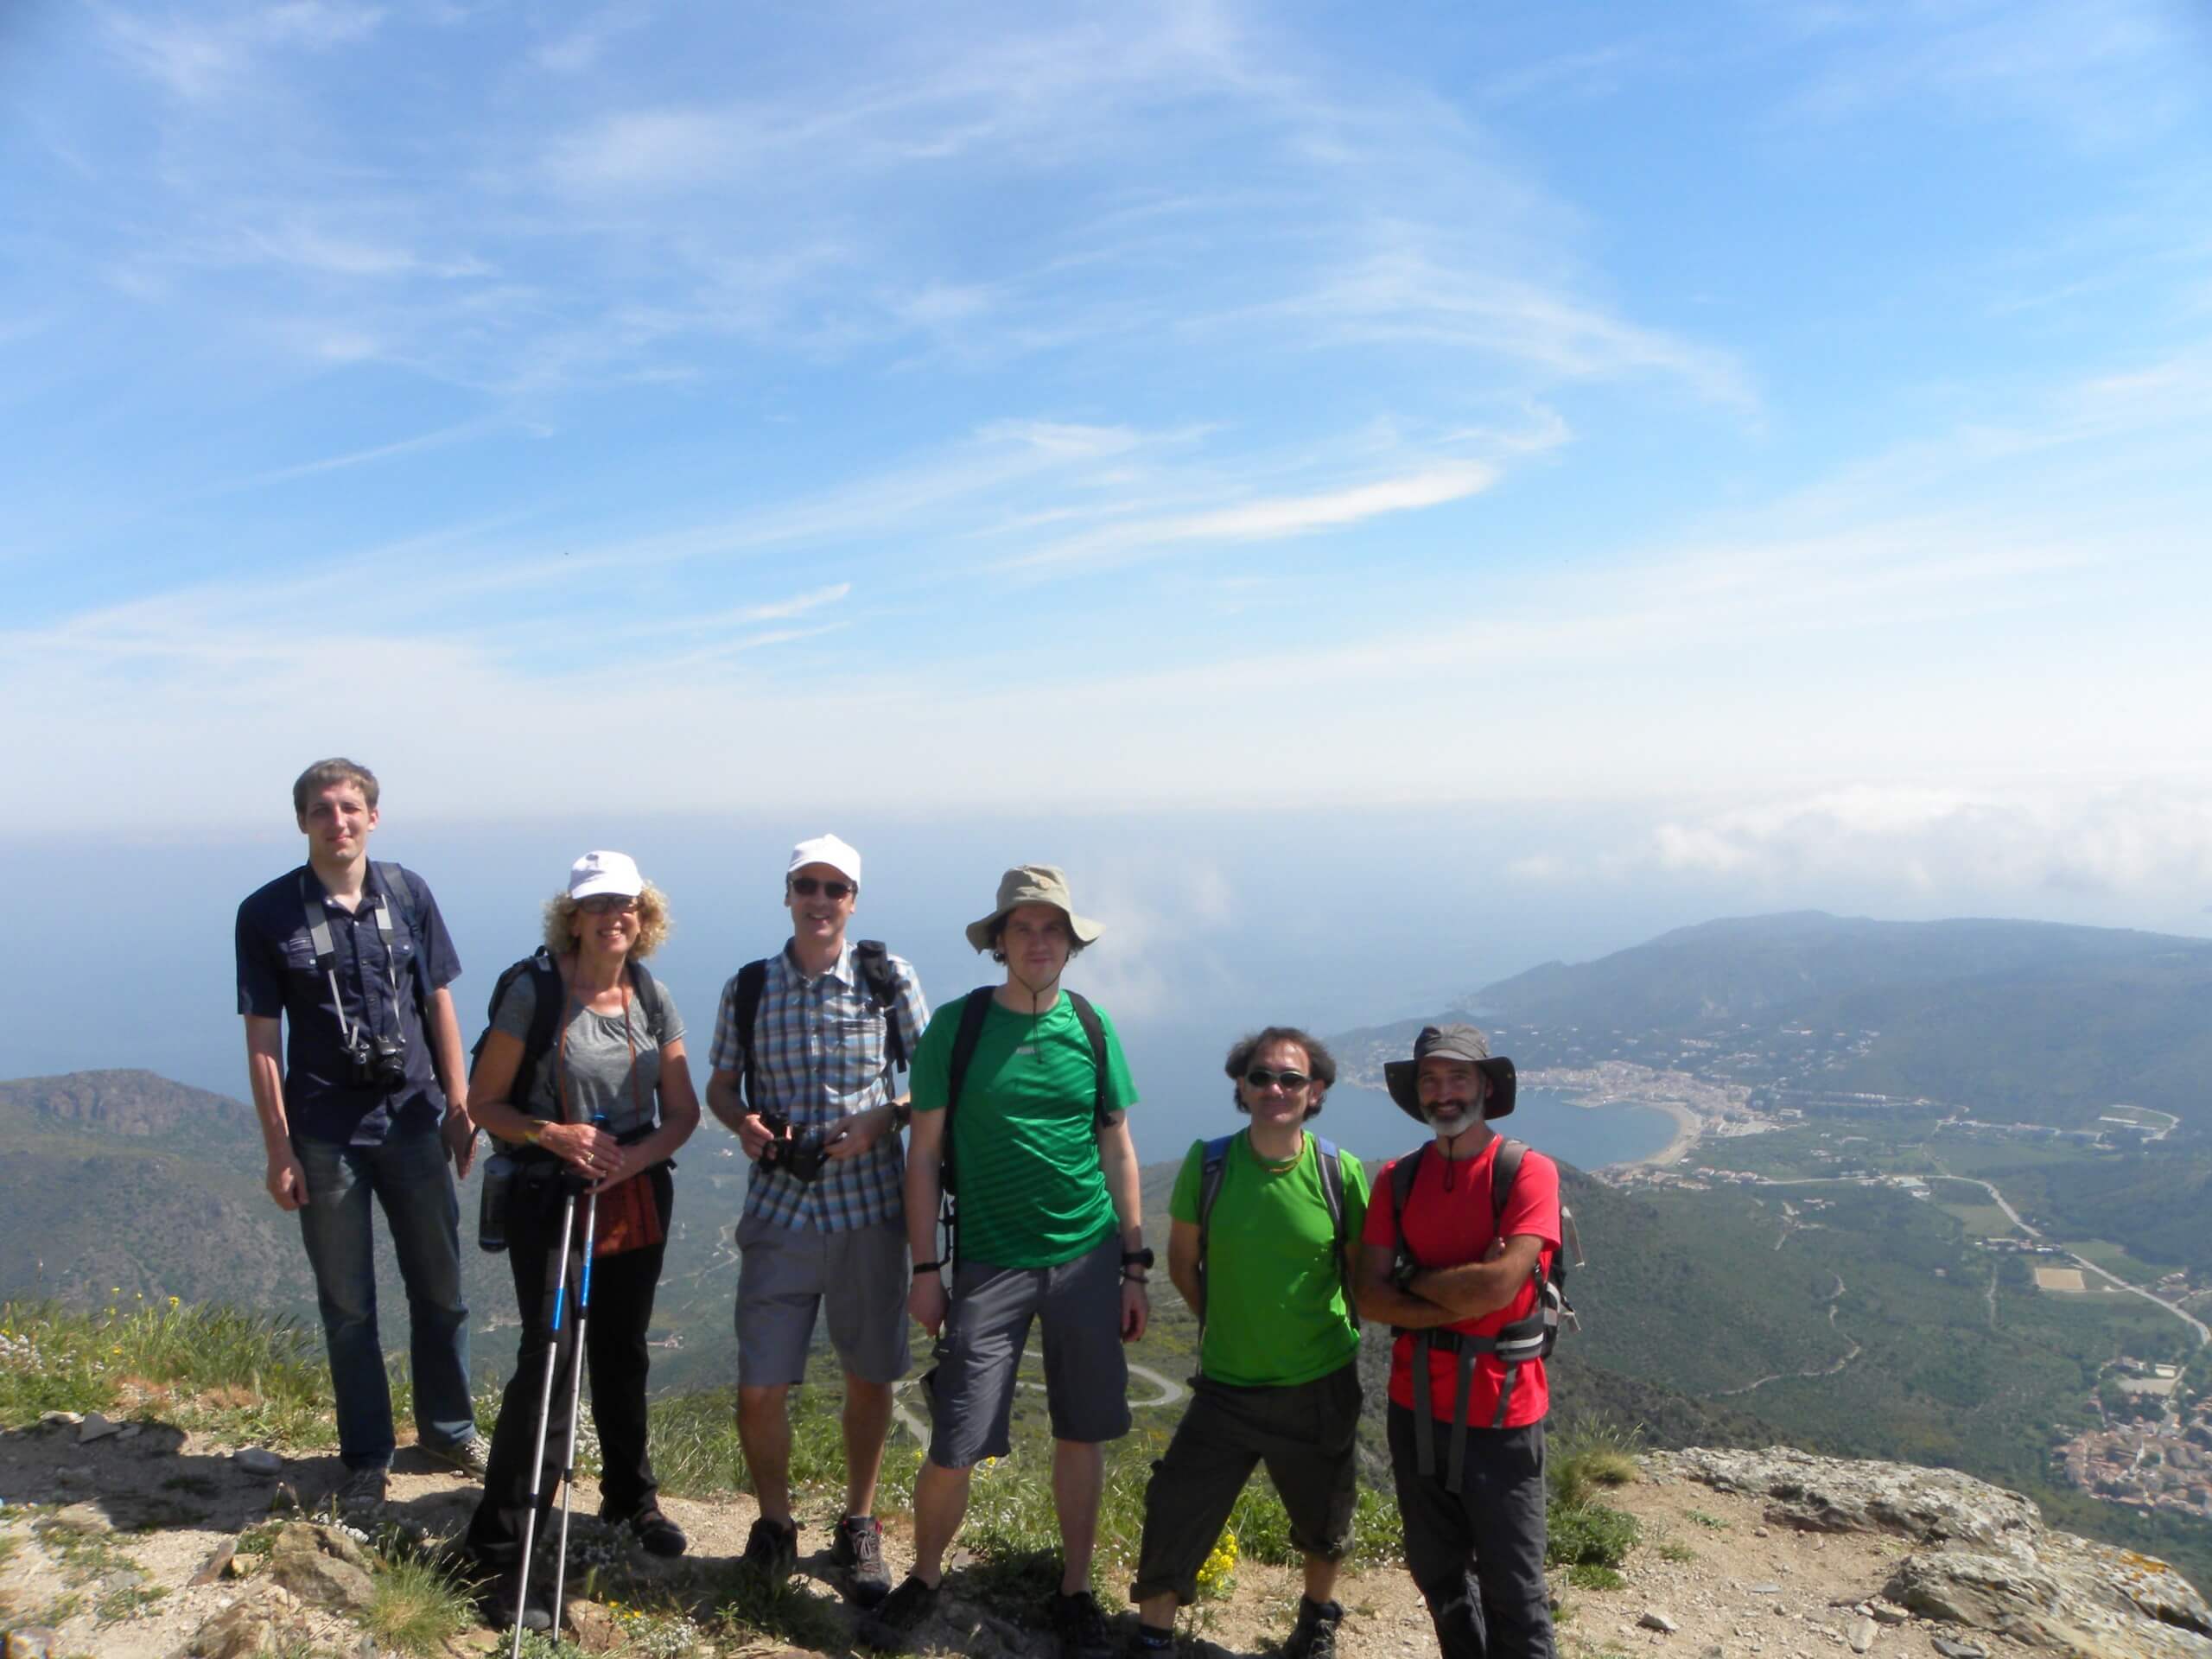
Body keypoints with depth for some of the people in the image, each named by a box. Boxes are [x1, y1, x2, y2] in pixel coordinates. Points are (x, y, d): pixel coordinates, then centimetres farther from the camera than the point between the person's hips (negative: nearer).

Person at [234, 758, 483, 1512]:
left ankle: (448, 1429, 31)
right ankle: (366, 1459, 24)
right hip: (325, 1135, -2)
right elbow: (262, 1039, -4)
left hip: (413, 1121, 2)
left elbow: (439, 1004, 6)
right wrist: (278, 1149, -6)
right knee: (348, 1305, 9)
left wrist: (459, 1105, 3)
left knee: (439, 1287, 12)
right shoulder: (267, 913, -5)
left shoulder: (409, 894, 0)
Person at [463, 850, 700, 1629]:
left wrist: (636, 1154, -16)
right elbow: (486, 1102, -7)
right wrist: (551, 1134, -23)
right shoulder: (534, 990, -12)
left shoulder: (652, 996, 0)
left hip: (637, 1199, 4)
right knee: (549, 1358, -9)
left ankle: (631, 1496, 39)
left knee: (621, 1353, 18)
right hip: (550, 1197, -4)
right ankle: (502, 1551, 4)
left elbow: (682, 1111, 2)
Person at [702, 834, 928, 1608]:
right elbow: (720, 1083, 11)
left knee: (868, 1378, 11)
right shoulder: (747, 987, 2)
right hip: (779, 1211, 1)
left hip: (869, 1206, 0)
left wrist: (882, 1118, -15)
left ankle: (858, 1528, 33)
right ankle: (773, 1525, 29)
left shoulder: (890, 979, -2)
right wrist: (743, 1122, -10)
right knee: (759, 1387, 2)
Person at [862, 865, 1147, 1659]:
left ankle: (1075, 1593, 31)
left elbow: (1117, 1151, 8)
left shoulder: (1091, 1027, 2)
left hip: (1088, 1257, 2)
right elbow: (924, 1154, -1)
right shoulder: (956, 1026, -5)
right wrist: (925, 1269, -3)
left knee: (1082, 1434, 11)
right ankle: (923, 1580, 27)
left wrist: (1135, 1267, 6)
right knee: (954, 1447, -1)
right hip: (990, 1260, -2)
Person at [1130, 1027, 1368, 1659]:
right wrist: (1223, 1323, 5)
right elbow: (1182, 1259, 2)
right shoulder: (1207, 1163, -13)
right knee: (1176, 1513, 1)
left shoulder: (1341, 1173, -14)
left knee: (1323, 1519, 21)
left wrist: (1330, 1334, 2)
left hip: (1320, 1387, 0)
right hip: (1226, 1385, 0)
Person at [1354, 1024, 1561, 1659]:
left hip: (1501, 1414, -4)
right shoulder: (1397, 1179, 3)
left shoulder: (1528, 1172, -10)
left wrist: (1413, 1280, -8)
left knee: (1512, 1589, 5)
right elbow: (1370, 1297, -5)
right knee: (1438, 1575, 18)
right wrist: (1462, 1297, -17)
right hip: (1416, 1408, 4)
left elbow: (1501, 1284, -22)